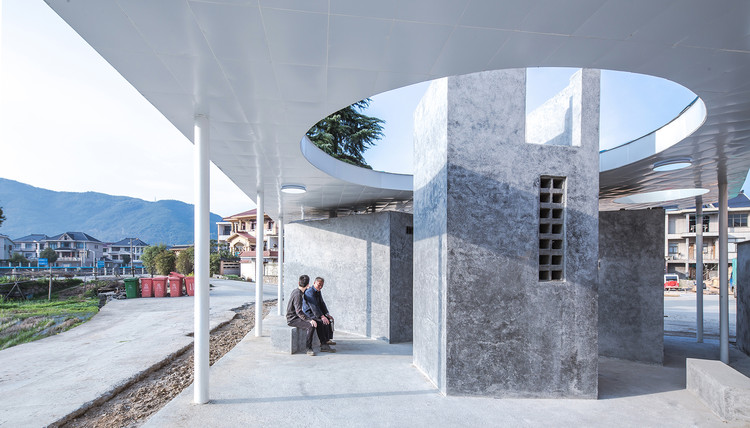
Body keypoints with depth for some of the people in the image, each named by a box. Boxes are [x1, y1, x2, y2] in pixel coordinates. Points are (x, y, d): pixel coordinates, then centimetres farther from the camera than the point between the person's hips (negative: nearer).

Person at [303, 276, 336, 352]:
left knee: (330, 319, 2)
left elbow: (322, 304, 17)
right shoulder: (309, 292, -19)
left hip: (316, 313, 10)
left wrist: (327, 314, 4)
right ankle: (324, 345, -29)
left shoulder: (318, 292, 12)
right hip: (308, 314, -10)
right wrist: (322, 316, -33)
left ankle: (328, 339, 2)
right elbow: (314, 306, -28)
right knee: (323, 322, -29)